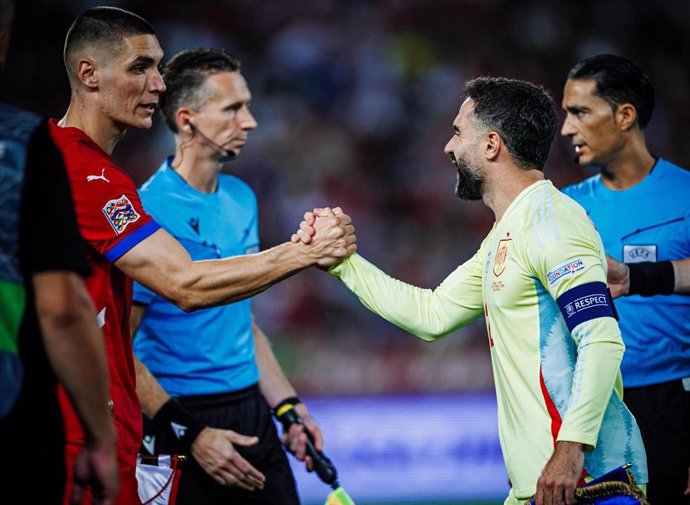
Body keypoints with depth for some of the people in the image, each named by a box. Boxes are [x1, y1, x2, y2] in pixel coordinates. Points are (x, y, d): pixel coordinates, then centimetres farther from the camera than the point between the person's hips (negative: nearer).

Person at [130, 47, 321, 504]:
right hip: (183, 420, -7)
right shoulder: (148, 213, -15)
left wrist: (289, 406, 15)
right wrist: (192, 435, -19)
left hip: (252, 414, 7)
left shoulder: (241, 198, 10)